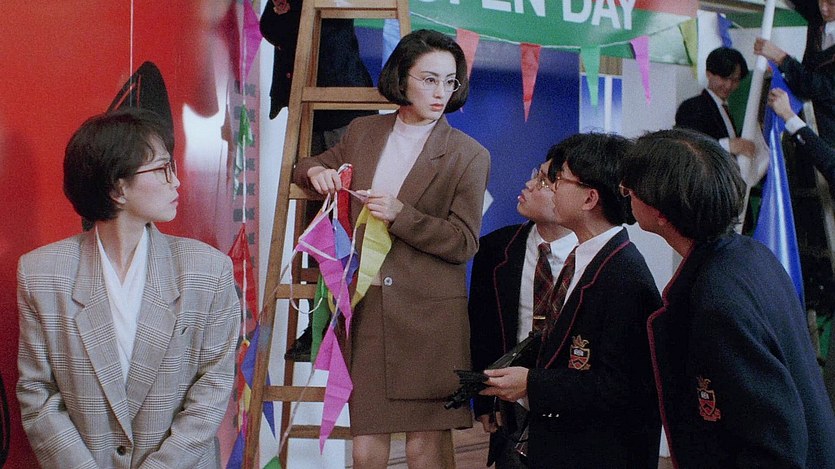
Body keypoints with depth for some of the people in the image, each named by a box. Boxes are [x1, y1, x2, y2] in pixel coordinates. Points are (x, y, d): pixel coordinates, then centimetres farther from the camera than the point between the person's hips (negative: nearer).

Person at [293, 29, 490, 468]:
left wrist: (400, 214, -15)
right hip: (366, 308, 3)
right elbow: (306, 167, 28)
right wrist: (316, 171, 4)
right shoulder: (363, 132, 11)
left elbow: (464, 243, -4)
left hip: (430, 317, -3)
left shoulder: (468, 155, 0)